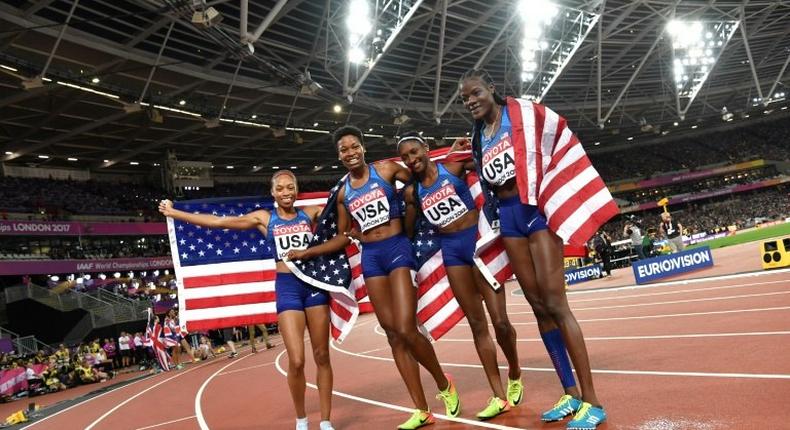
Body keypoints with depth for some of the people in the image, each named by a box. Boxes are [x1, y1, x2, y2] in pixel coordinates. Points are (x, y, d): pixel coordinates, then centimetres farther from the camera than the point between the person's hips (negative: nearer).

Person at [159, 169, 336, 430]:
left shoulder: (311, 213, 6)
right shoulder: (264, 219, 6)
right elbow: (218, 222, 7)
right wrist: (174, 213, 8)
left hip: (314, 284, 1)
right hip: (287, 288, -1)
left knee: (322, 356, 5)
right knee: (296, 361, -8)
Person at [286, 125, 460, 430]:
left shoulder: (387, 170, -1)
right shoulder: (343, 193, 10)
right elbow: (343, 237, 16)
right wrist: (307, 252, 13)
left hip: (397, 249, -4)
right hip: (370, 257, 5)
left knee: (406, 330, -15)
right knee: (394, 336, 3)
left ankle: (444, 384, 13)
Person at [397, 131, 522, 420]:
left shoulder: (453, 167, -5)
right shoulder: (412, 192, 6)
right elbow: (408, 232, 16)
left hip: (478, 240, -4)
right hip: (451, 251, 4)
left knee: (499, 321, -3)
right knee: (477, 324, 7)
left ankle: (515, 375, 26)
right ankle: (499, 397, 13)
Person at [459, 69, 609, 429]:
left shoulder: (525, 114, -3)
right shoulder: (478, 137, 14)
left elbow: (561, 148, -4)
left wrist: (548, 195, -7)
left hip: (536, 210, -6)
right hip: (508, 217, 6)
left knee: (555, 304, -10)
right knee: (538, 306, 7)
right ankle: (570, 394, 16)